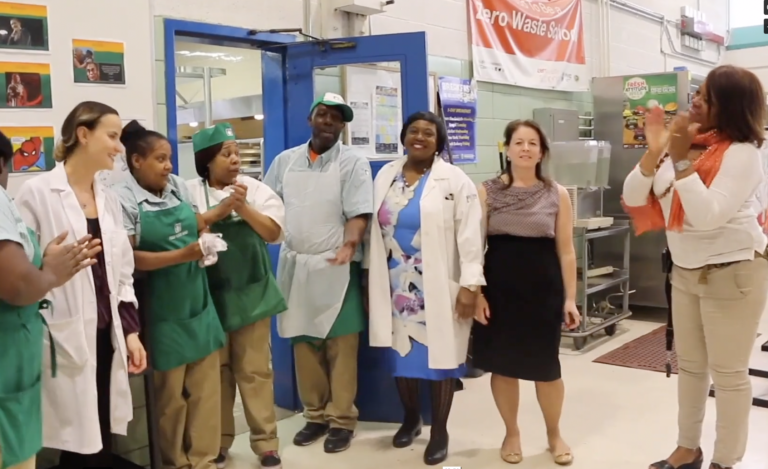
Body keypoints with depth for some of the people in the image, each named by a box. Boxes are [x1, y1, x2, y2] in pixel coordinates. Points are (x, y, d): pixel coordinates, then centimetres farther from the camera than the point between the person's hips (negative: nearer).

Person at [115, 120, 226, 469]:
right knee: (170, 393, 8)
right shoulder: (123, 198, -11)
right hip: (162, 309, -6)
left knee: (205, 387, 10)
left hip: (197, 301, 6)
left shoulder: (177, 186, 7)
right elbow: (128, 259, -16)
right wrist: (182, 255, -23)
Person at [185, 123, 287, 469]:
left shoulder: (255, 189, 2)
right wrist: (218, 211, -17)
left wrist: (243, 207, -15)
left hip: (250, 292, 1)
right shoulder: (190, 191, -1)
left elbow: (272, 232, -4)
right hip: (209, 294, 0)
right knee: (216, 370, 10)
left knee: (255, 370, 6)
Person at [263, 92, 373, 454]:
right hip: (294, 264, 4)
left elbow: (359, 213, -10)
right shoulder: (285, 160, 11)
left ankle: (342, 419, 11)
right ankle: (316, 415, 23)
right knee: (303, 343, 10)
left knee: (340, 345, 0)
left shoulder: (353, 162, -2)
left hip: (335, 266, -4)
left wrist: (349, 246, -27)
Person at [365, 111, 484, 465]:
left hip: (438, 287, -4)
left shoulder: (454, 180, -6)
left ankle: (439, 431, 22)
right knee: (402, 354, 12)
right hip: (395, 285, 4)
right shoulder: (385, 176, 8)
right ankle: (410, 418, 35)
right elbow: (375, 230, 10)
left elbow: (469, 236, -10)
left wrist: (470, 284, -15)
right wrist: (370, 280, 10)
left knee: (438, 355, 5)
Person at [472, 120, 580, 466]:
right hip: (499, 287, 0)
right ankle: (512, 433, 30)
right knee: (502, 364, 8)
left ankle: (554, 434, 32)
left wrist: (570, 298, 1)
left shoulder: (557, 194, 3)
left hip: (543, 287, 0)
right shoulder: (488, 191, 1)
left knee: (546, 366, 6)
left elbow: (566, 250, 4)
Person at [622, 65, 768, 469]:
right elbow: (633, 199, -2)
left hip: (733, 272, -7)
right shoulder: (683, 143, 4)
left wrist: (681, 158, -27)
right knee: (689, 364, 17)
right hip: (685, 271, 8)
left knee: (728, 373, 3)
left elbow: (708, 214, -28)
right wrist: (656, 151, -15)